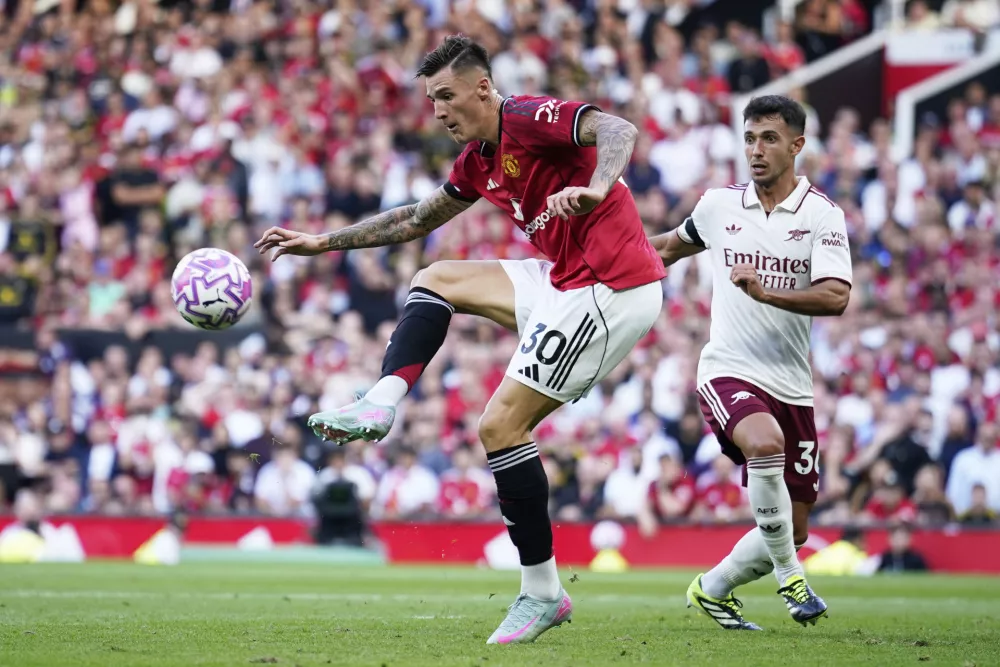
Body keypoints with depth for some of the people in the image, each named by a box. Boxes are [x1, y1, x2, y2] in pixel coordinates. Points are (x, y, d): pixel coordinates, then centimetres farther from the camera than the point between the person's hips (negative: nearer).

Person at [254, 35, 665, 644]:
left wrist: (595, 188, -51)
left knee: (501, 424, -11)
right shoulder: (479, 160, 15)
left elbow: (619, 131, -31)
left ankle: (542, 593, -6)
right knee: (437, 279, 14)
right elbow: (419, 219, 30)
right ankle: (381, 405, -2)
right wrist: (324, 242, 27)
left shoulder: (529, 119, -14)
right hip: (566, 281, 10)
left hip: (612, 290, -10)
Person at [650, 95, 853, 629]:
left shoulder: (822, 215, -3)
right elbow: (674, 245, 27)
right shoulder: (719, 205, 4)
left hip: (791, 384, 1)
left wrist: (765, 292, -29)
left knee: (793, 530, 5)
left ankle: (711, 590, 31)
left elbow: (835, 298, -18)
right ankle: (788, 576, -20)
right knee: (765, 441, -36)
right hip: (729, 371, -1)